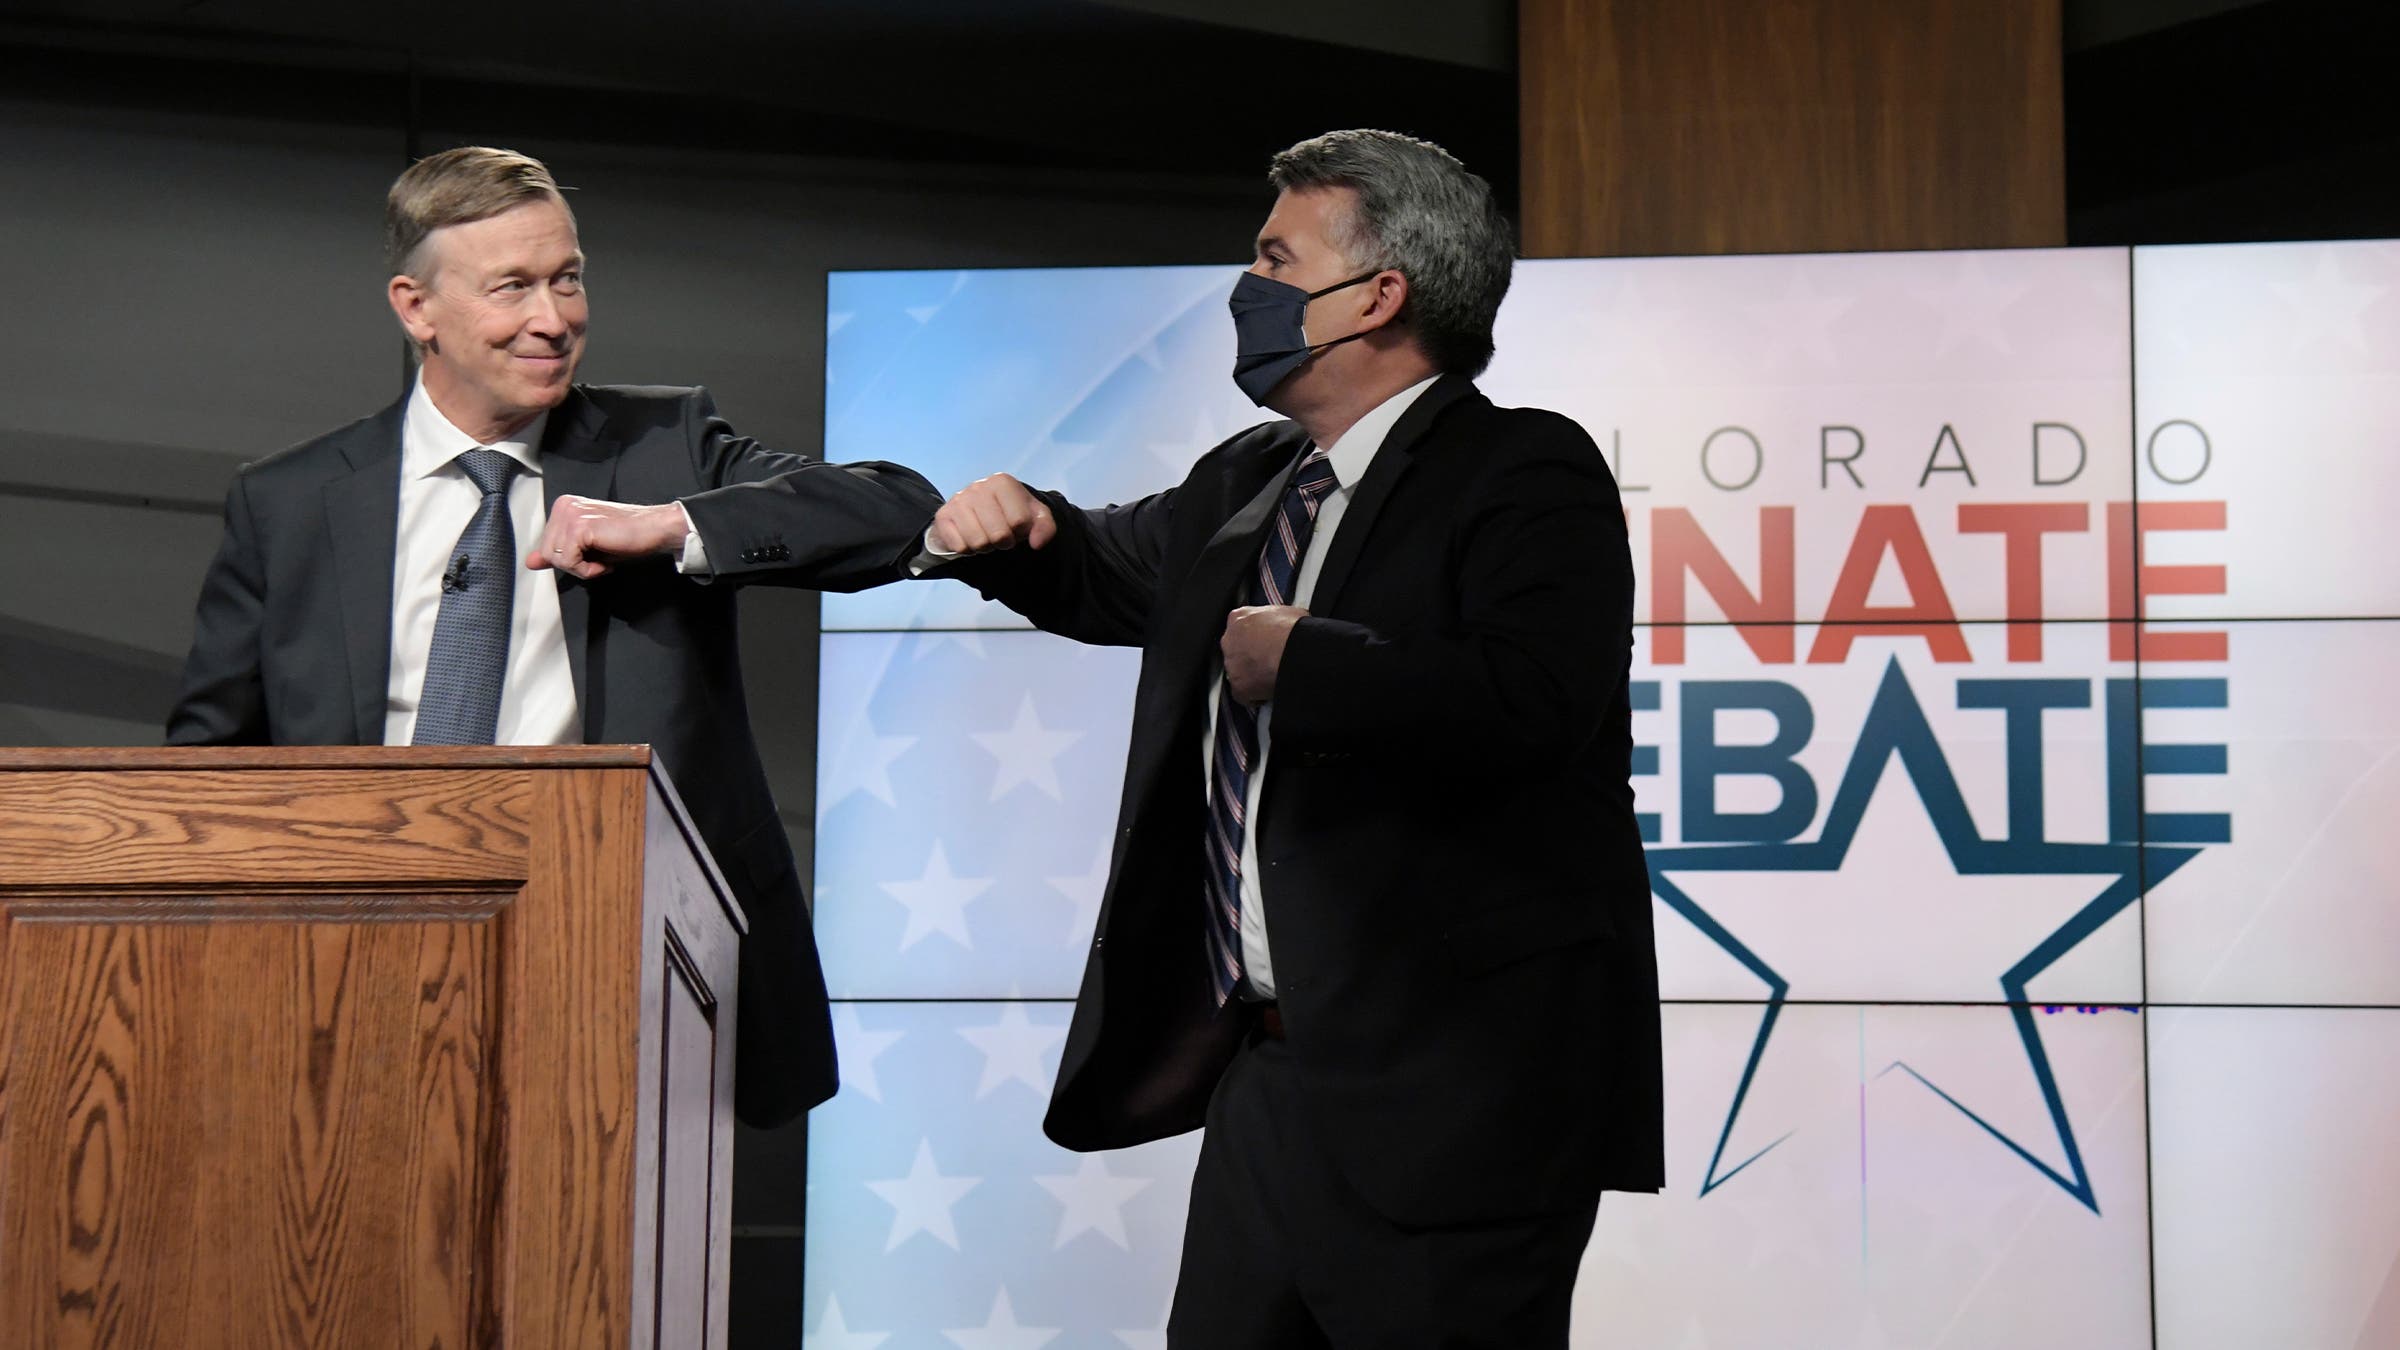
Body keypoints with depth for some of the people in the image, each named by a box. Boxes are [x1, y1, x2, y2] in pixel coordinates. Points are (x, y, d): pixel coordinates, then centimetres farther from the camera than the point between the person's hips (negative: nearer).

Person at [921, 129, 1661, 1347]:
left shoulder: (1527, 473, -10)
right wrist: (1004, 526, 13)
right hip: (1266, 1079, 9)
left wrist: (1294, 660, -16)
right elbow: (1106, 571, 37)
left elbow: (1525, 701, -28)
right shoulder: (1244, 484, 17)